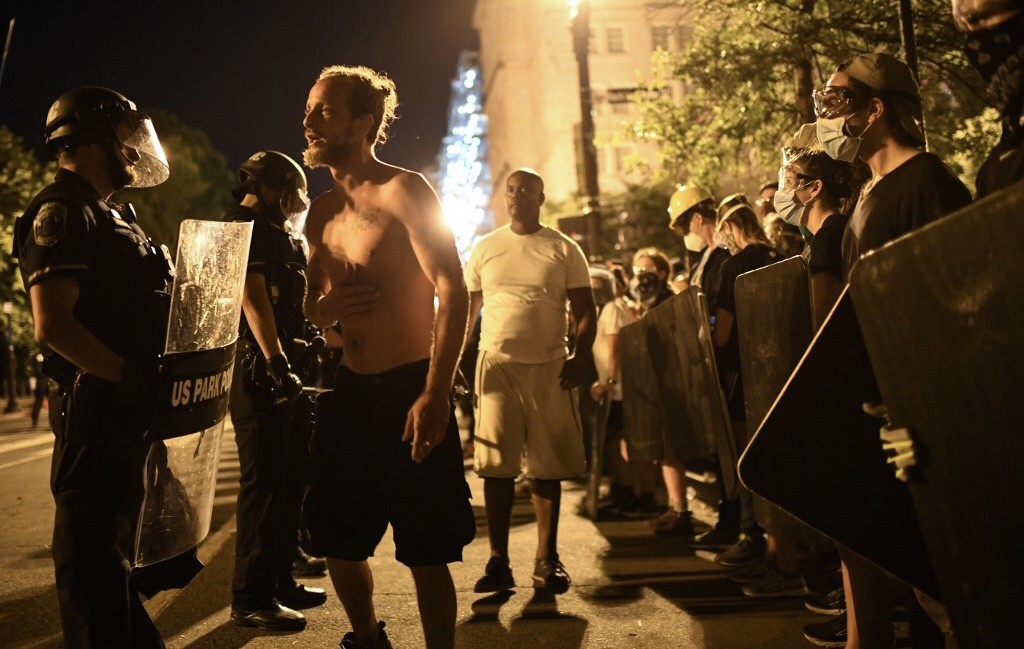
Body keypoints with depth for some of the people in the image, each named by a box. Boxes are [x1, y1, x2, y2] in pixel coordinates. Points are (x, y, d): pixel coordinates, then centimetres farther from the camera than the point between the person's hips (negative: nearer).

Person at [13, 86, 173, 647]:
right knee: (94, 556, -2)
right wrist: (131, 378, -23)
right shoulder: (63, 211, -12)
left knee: (115, 544, 20)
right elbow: (53, 324, -22)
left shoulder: (109, 214, 19)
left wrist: (155, 379, 13)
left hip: (129, 409, 10)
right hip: (97, 408, -10)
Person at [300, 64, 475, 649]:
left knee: (426, 552, 1)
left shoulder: (402, 191, -9)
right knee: (337, 542, 15)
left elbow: (453, 291, -17)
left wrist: (436, 395, -24)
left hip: (409, 392, -7)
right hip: (349, 393, 7)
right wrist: (323, 307, -4)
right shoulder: (322, 212, 13)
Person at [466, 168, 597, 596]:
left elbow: (585, 309, 5)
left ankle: (547, 559, 15)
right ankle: (498, 562, 8)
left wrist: (582, 356, -10)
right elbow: (466, 309, 12)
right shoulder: (484, 248, 11)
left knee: (547, 466, 4)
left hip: (549, 366, 0)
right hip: (497, 364, 1)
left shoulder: (564, 250, 6)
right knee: (496, 466, 0)